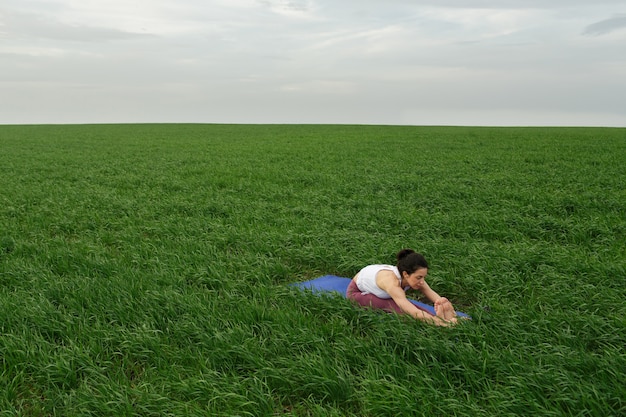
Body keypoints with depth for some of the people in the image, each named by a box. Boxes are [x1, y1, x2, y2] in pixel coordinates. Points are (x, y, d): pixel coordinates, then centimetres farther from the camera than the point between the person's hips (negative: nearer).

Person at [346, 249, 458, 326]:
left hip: (375, 290, 6)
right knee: (398, 308, -33)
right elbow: (415, 313, -49)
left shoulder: (414, 277, -22)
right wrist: (447, 324, -52)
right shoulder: (392, 282, -43)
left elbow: (438, 299, -26)